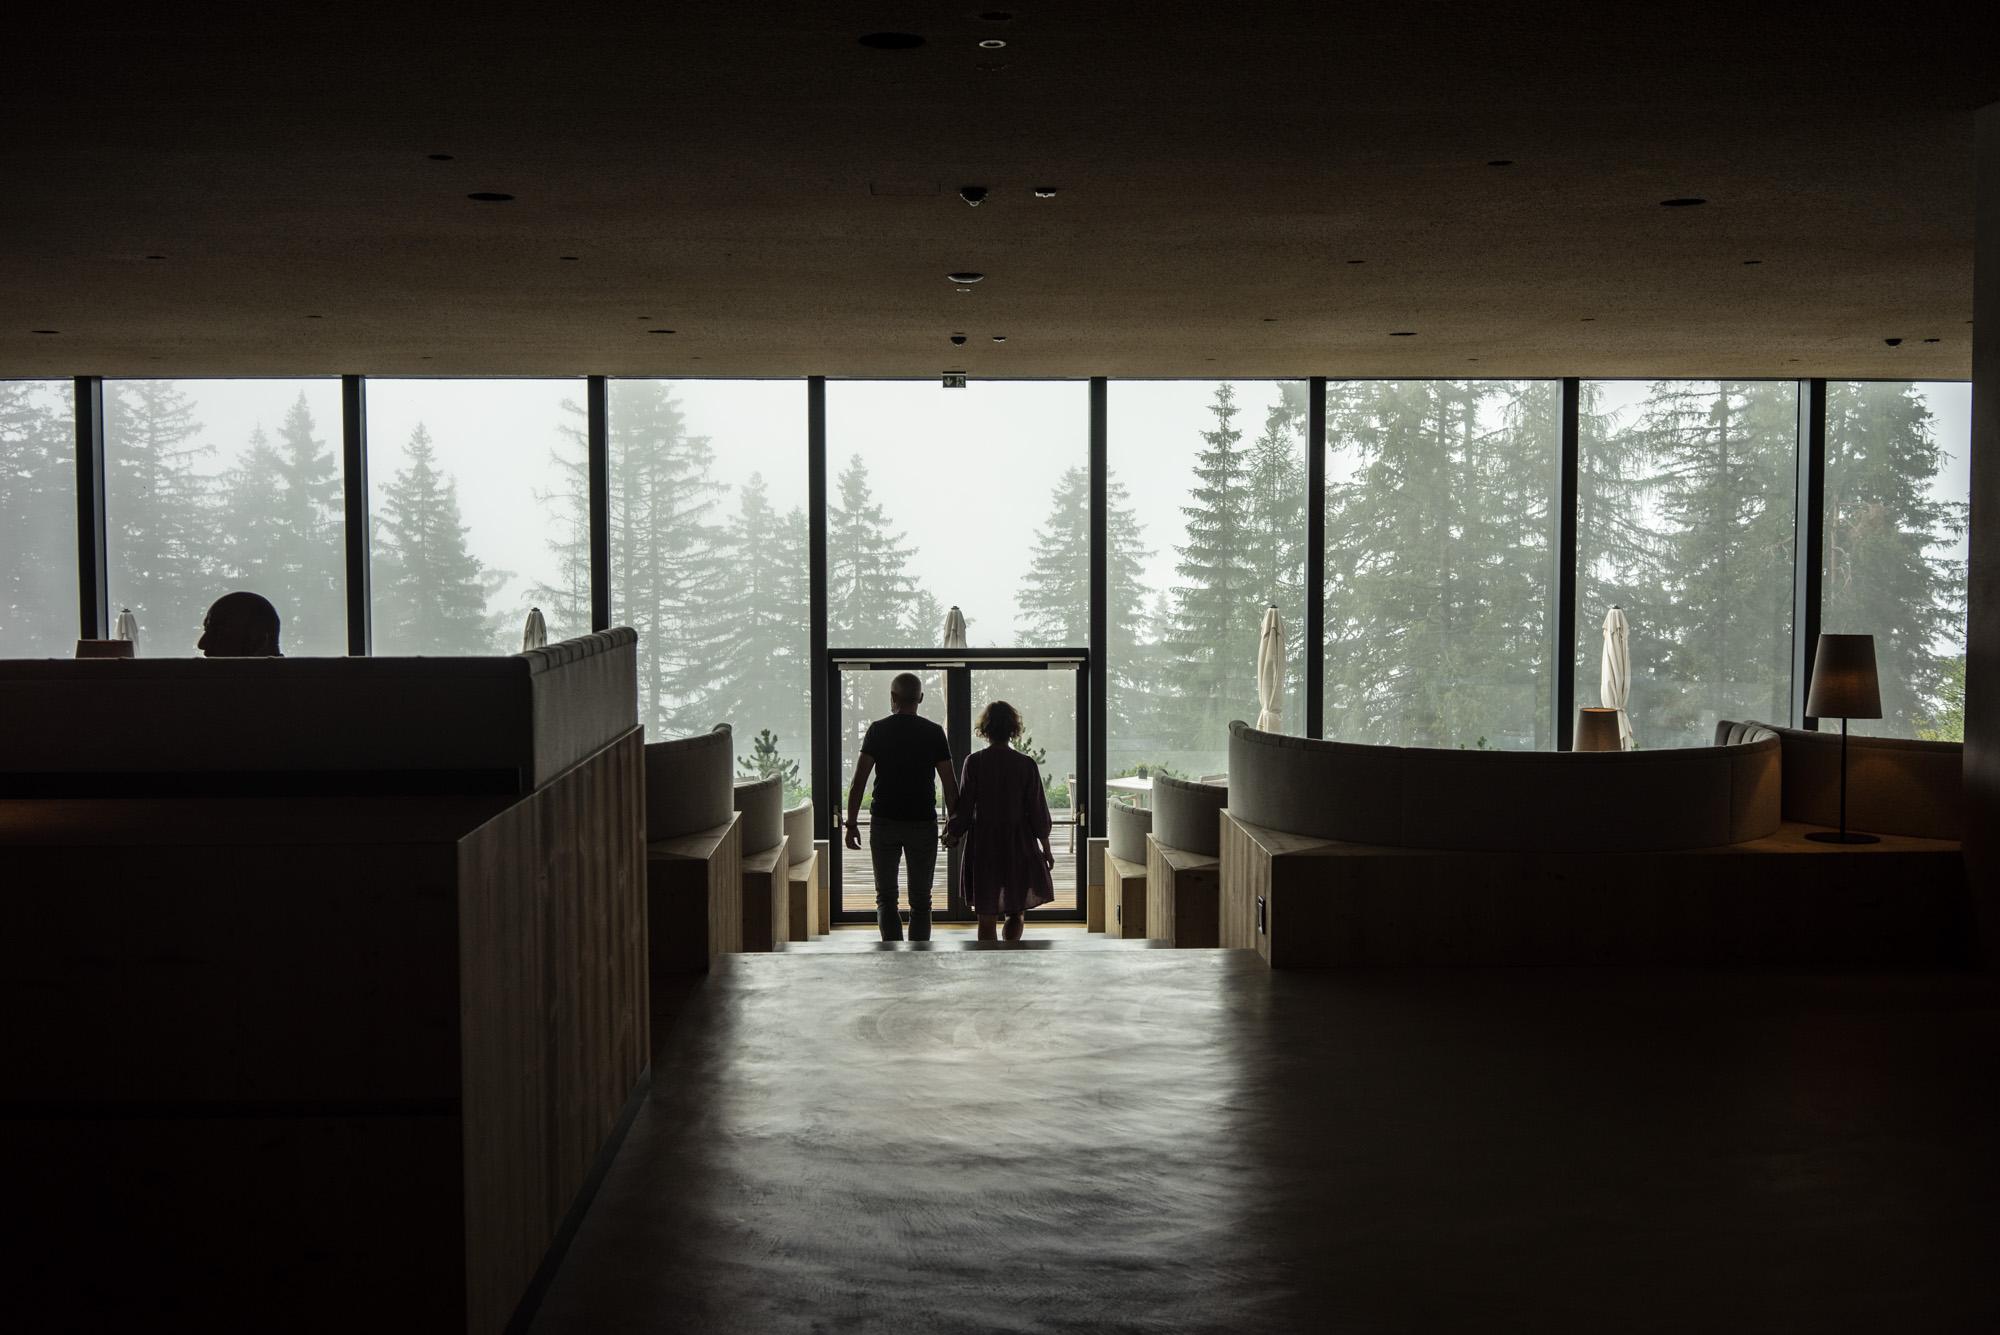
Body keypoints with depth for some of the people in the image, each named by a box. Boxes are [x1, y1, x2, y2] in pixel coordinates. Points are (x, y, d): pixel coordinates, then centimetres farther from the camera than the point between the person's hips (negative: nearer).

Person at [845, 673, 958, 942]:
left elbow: (858, 781, -6)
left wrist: (852, 823, -1)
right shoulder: (934, 732, 0)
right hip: (923, 823, 0)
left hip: (884, 822, 0)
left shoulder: (878, 730, -2)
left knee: (886, 897, 8)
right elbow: (949, 784, -2)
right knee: (920, 900, 10)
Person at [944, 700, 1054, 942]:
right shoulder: (1026, 765, -6)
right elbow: (1037, 811, -2)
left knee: (986, 916, 6)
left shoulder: (974, 762, -8)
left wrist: (952, 833, 14)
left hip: (983, 848, 0)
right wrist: (1046, 848, 10)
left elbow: (964, 808, -4)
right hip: (1018, 847, 0)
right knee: (1016, 913, 15)